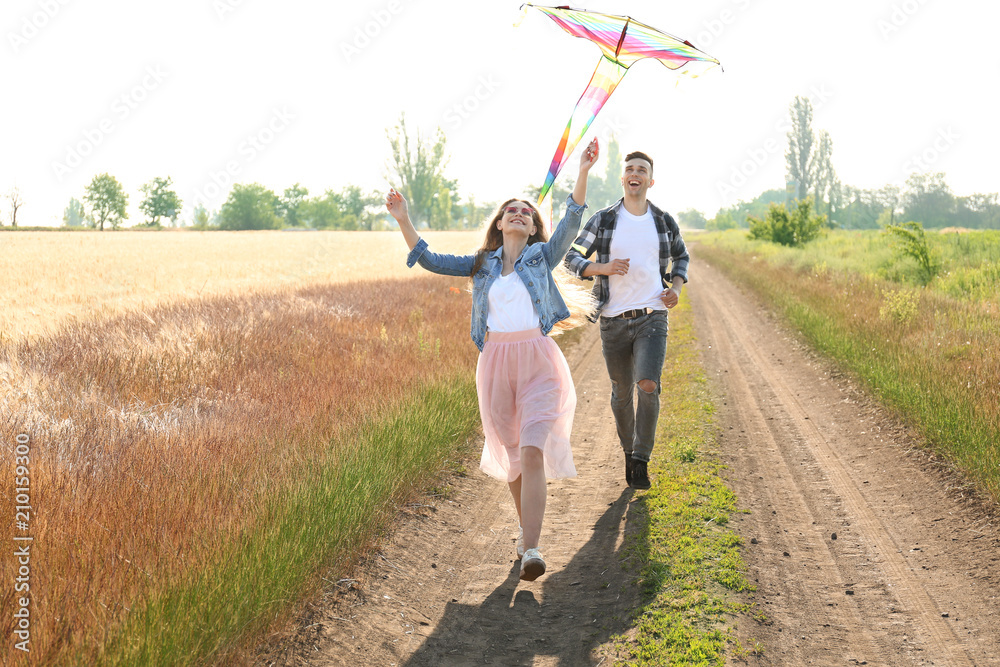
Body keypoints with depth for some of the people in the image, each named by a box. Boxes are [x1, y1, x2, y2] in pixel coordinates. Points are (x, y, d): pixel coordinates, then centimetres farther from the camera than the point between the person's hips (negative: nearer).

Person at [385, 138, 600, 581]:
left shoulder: (544, 257, 9)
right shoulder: (481, 265, 16)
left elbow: (572, 222, -4)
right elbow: (430, 260, 12)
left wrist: (583, 173, -16)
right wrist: (403, 220, 2)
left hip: (539, 364, -3)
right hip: (495, 364, 3)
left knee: (533, 452, -15)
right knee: (511, 453, 11)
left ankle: (530, 549, -20)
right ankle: (527, 531, 30)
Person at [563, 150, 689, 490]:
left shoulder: (665, 222, 6)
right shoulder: (602, 220, 1)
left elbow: (681, 256, 23)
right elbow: (571, 258, 4)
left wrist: (676, 287, 4)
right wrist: (604, 268, -14)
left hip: (652, 318, 0)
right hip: (614, 319, 1)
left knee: (648, 386, -18)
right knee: (622, 393, 10)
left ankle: (641, 458, -3)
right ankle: (628, 452, 32)